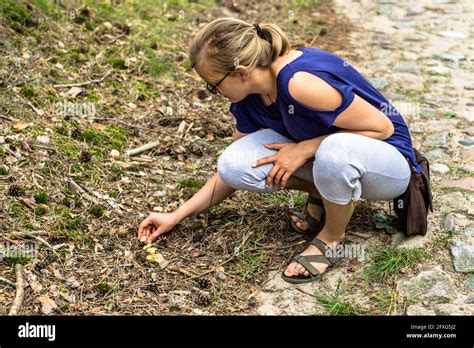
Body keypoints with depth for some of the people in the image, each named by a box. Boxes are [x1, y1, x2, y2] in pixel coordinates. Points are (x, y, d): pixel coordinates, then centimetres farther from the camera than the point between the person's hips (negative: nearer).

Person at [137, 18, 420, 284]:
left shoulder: (301, 82, -33)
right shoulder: (250, 95, -6)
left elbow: (382, 127, -25)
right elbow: (234, 170, 5)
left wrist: (305, 149, -27)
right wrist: (176, 216, 2)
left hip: (387, 161, -6)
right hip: (321, 152, 6)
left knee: (334, 152, -43)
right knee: (234, 164, -16)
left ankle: (333, 239, -12)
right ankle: (323, 194, 5)